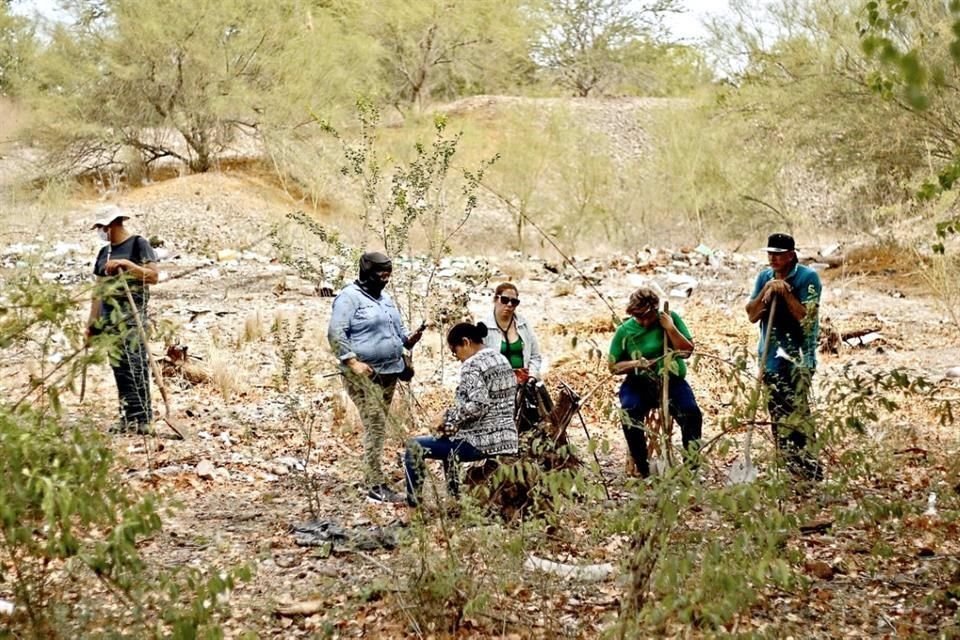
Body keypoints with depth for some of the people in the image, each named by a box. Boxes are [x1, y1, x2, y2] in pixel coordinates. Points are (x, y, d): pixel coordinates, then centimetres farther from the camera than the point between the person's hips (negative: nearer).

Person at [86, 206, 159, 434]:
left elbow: (153, 276, -9)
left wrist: (126, 264, -19)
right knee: (119, 367, 5)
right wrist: (91, 322, 16)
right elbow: (99, 290, 20)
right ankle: (127, 417, 10)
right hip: (109, 318, 7)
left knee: (135, 366, -11)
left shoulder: (138, 244, -1)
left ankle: (142, 418, -9)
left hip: (131, 316, -7)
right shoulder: (104, 253, 18)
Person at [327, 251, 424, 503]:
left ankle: (372, 479, 15)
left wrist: (409, 339, 5)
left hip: (389, 372, 8)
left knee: (378, 426, 9)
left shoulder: (386, 298, 20)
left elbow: (398, 329, 27)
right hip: (363, 373, -8)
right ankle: (376, 487, -13)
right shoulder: (349, 297, -7)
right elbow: (335, 333, -15)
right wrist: (353, 362, -21)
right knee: (375, 425, -13)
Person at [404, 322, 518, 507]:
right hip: (508, 440, 10)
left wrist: (449, 419, -13)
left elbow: (478, 405, -26)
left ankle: (413, 505, 5)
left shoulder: (472, 365, -13)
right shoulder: (502, 360, 14)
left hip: (482, 442, -10)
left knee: (414, 447, 1)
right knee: (450, 443, 36)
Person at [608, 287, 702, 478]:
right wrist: (635, 364, -14)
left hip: (672, 380, 0)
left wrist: (670, 328, -15)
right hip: (639, 384, 0)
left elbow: (687, 351, -4)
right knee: (629, 415, -30)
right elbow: (613, 366, 5)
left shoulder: (671, 318, 1)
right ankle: (643, 470, -20)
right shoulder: (625, 331, 0)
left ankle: (691, 467, -12)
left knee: (692, 414, -26)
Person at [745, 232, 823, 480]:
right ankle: (790, 465, 17)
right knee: (777, 415, 9)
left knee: (795, 412, -15)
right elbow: (752, 315, 2)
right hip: (770, 355, 6)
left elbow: (805, 316, -15)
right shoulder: (764, 277, 9)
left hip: (799, 356, -6)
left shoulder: (808, 278, -8)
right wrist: (767, 291, -11)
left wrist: (784, 291, -18)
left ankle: (809, 470, -13)